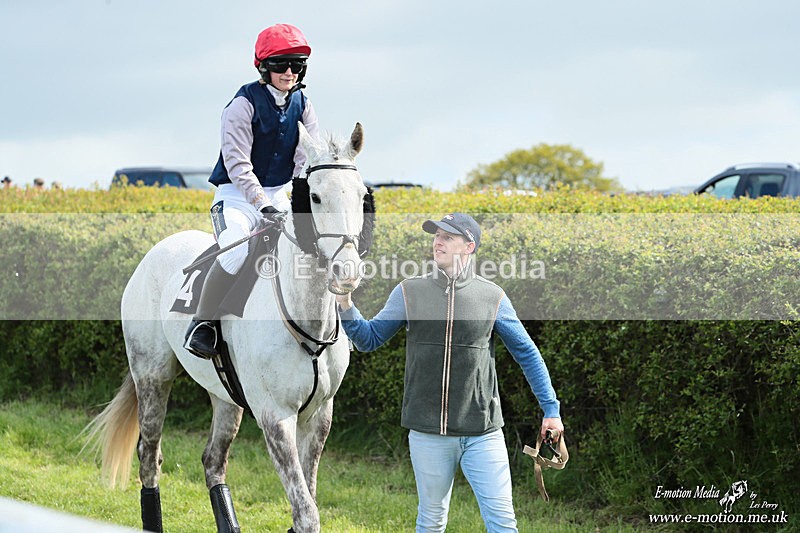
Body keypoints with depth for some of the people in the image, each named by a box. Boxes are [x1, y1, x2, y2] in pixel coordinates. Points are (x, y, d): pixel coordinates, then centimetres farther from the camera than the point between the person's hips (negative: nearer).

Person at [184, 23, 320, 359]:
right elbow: (237, 163, -20)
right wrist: (263, 203, -32)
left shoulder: (302, 105, 6)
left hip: (280, 193, 6)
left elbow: (309, 157, -5)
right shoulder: (245, 104, -12)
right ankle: (203, 322, -17)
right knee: (237, 252, -34)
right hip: (238, 195, -6)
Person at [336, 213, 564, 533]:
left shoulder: (493, 297, 1)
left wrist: (551, 409, 7)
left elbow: (526, 353, 8)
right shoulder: (409, 293, 3)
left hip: (482, 434, -1)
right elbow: (368, 339, 9)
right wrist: (346, 306, -9)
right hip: (428, 432, 1)